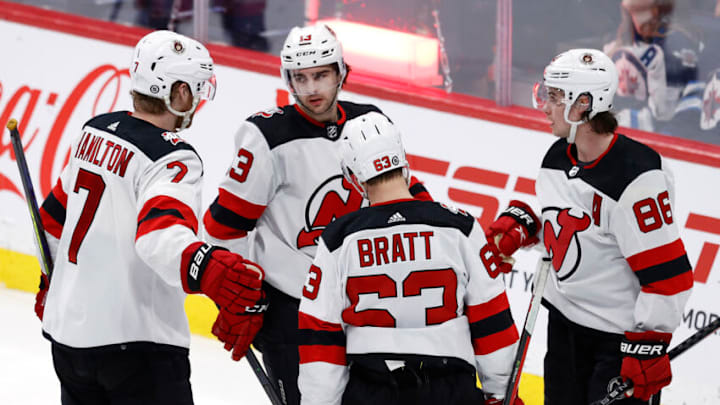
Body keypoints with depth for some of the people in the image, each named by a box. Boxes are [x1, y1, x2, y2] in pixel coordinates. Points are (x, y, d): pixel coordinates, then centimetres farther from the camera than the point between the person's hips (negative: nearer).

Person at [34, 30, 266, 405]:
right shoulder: (170, 158, -18)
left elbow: (56, 216, 21)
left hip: (67, 327, 9)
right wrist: (213, 274, -54)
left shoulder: (94, 132, 8)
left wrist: (50, 287, 36)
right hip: (134, 339, -9)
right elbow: (162, 236, -37)